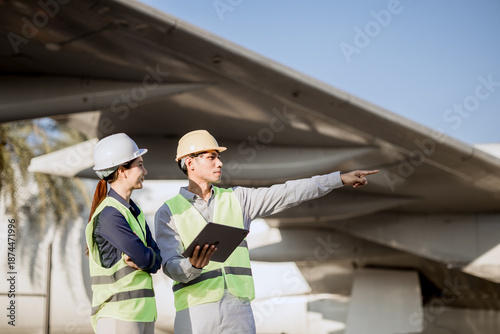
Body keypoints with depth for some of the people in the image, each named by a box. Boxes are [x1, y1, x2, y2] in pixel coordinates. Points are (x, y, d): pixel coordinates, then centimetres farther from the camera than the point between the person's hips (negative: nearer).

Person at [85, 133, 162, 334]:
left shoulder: (133, 210, 14)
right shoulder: (109, 215, -15)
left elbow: (157, 259, 9)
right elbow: (143, 257, -18)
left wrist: (140, 261, -10)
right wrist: (144, 259, 3)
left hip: (143, 313, 9)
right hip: (117, 315, -9)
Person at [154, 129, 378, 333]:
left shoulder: (236, 199, 12)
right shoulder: (168, 213, 1)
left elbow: (287, 194, 6)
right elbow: (172, 268, -8)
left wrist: (340, 178, 1)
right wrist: (193, 266, -31)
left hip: (238, 310, 3)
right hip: (196, 313, -3)